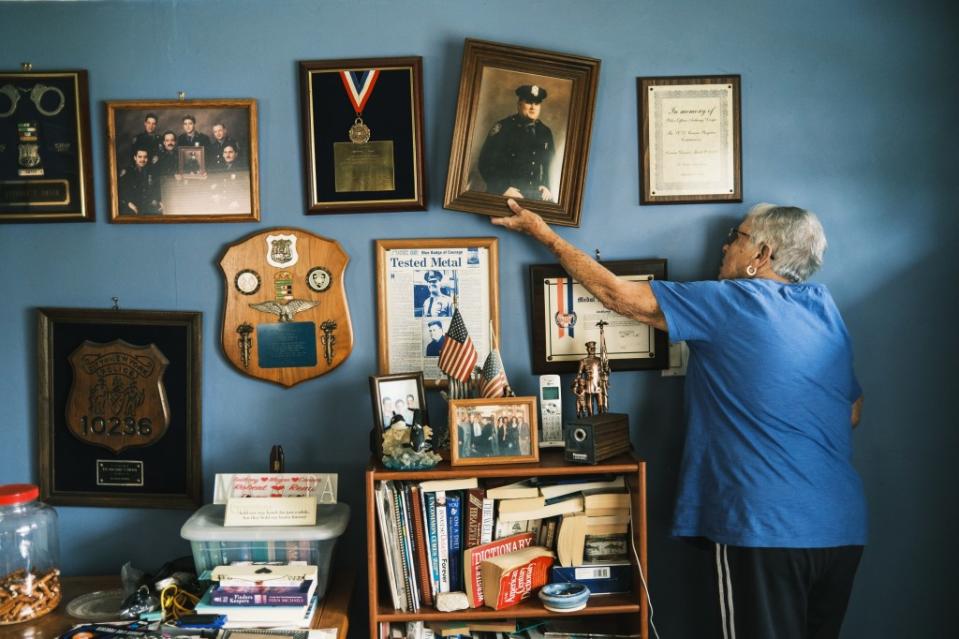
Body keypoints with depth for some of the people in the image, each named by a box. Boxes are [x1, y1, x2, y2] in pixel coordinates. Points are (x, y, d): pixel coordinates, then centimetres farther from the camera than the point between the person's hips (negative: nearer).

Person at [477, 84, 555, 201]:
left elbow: (550, 164, 22)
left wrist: (546, 186, 3)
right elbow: (485, 163, -4)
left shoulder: (545, 132, 14)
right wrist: (504, 188, -14)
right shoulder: (502, 127, 1)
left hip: (534, 193, 4)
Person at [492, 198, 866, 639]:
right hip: (842, 527, 7)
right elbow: (852, 412, 17)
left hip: (767, 529, -7)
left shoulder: (731, 303, -9)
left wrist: (544, 234, 6)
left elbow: (617, 295, -3)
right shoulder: (824, 306, 9)